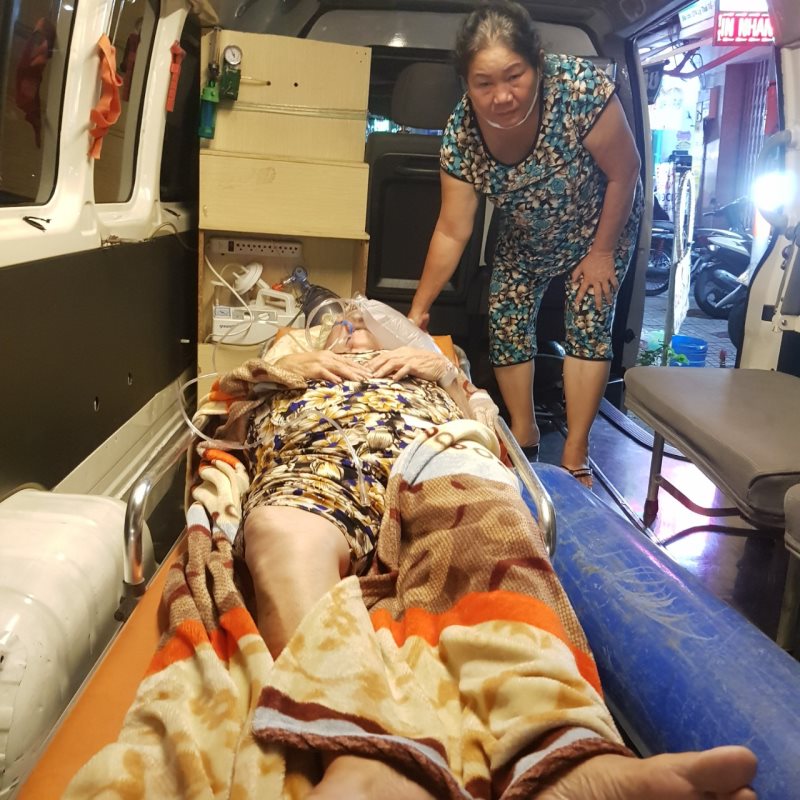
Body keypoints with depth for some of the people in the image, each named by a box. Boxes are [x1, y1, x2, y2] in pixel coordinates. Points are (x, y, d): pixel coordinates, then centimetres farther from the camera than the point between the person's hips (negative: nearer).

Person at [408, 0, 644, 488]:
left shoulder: (581, 89, -38)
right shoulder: (461, 134, -28)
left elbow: (624, 172, -23)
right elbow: (452, 233, -20)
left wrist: (602, 252, -15)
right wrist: (419, 310, -19)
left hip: (600, 225, -3)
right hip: (527, 237, 3)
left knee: (589, 323, -9)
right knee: (506, 322, 1)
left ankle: (576, 457, -1)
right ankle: (524, 437, 20)